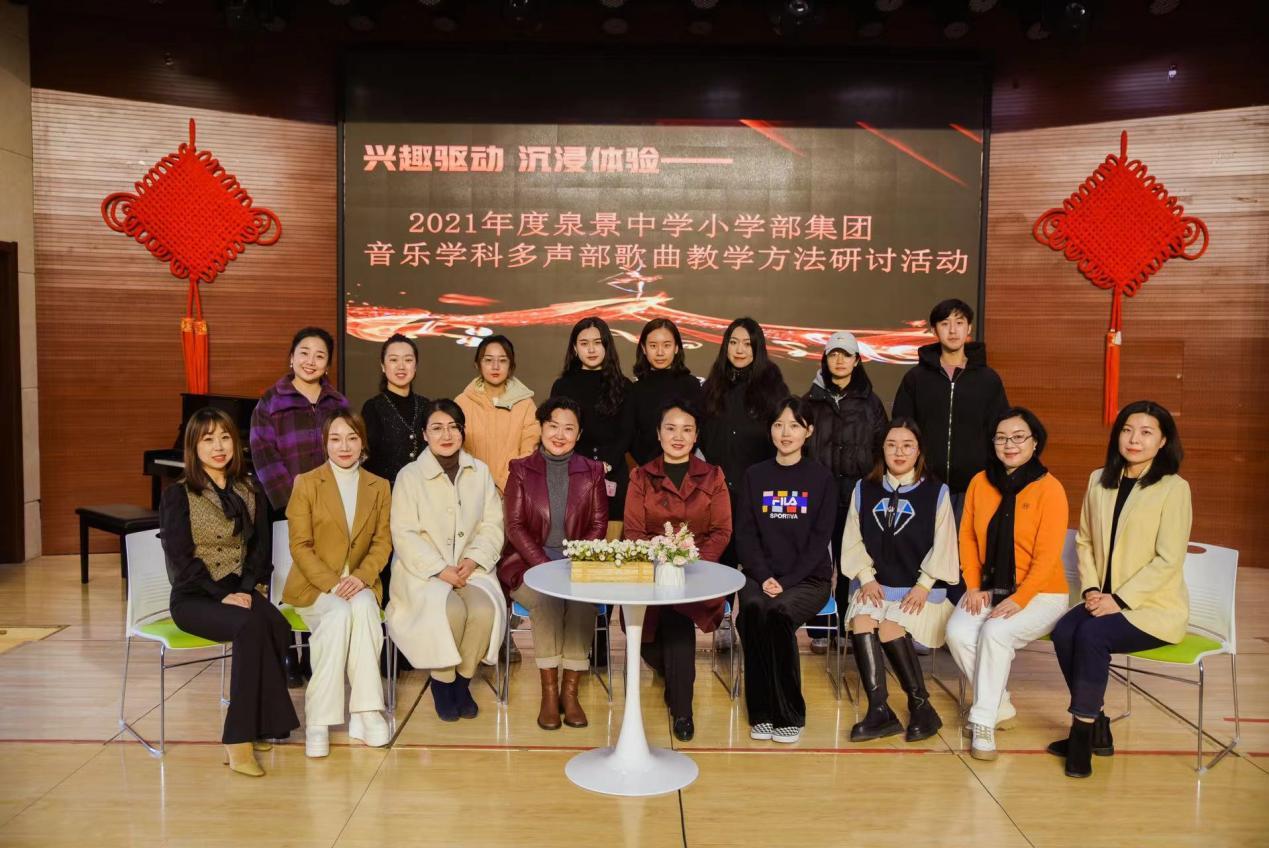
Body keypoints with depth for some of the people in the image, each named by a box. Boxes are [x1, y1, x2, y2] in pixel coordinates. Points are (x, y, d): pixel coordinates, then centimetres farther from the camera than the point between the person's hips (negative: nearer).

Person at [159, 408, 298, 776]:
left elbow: (261, 549, 8)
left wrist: (247, 590, -9)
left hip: (243, 590, 4)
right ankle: (241, 738, -28)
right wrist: (222, 596, -17)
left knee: (277, 627, -30)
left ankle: (243, 735, -22)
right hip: (194, 597, -4)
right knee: (251, 626, -34)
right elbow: (181, 558, -8)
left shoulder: (251, 492, 13)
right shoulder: (178, 495, 0)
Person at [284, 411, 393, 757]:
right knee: (340, 613, -34)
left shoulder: (379, 487, 10)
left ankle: (364, 712, -29)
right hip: (312, 585, -2)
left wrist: (361, 577, -14)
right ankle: (318, 717, -27)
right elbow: (300, 546, -5)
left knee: (363, 608, -33)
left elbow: (382, 542, 5)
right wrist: (332, 583, -18)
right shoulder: (306, 483, 1)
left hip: (359, 585, 2)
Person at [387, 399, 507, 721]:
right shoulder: (410, 476, 0)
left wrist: (473, 559, -11)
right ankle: (442, 680, -5)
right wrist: (440, 569, -16)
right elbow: (404, 535, -6)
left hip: (471, 568, 3)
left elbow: (492, 526, 6)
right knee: (451, 610, -32)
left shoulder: (480, 472, 9)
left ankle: (463, 679, -3)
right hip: (424, 571, -2)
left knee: (484, 608, -28)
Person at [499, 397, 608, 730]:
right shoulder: (521, 470, 7)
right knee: (547, 597, -31)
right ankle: (548, 691, -20)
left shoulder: (592, 471, 10)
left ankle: (570, 690, -19)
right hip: (529, 563, -1)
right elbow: (515, 525, -1)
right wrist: (545, 565, -15)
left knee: (584, 597, -30)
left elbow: (599, 525, 5)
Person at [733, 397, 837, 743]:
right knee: (753, 610, -32)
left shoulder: (822, 478, 4)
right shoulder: (754, 476, 10)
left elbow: (820, 537, -3)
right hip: (761, 574, 2)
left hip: (809, 576, -2)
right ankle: (761, 712, -19)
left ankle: (789, 715, -16)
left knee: (779, 614, -32)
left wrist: (786, 581, -14)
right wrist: (763, 577, -12)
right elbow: (744, 533, 5)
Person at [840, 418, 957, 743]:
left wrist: (924, 585, -13)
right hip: (875, 585, 3)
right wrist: (867, 578, -7)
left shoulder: (936, 493, 3)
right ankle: (879, 710, -27)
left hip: (919, 589, -2)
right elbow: (853, 541, 7)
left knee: (890, 627, -28)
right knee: (861, 620, -28)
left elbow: (942, 547, -2)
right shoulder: (864, 490, 11)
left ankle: (921, 706, -12)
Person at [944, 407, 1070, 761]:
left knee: (996, 632, -31)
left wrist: (1019, 600, -21)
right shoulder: (980, 482, 4)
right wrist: (974, 587, -3)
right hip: (989, 588, 4)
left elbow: (1048, 555, -13)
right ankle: (1001, 708, 0)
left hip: (1040, 595, -4)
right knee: (958, 633, -22)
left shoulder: (1049, 488, -10)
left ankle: (983, 722, -15)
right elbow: (967, 536, 7)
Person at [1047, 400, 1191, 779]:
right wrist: (1091, 588, -5)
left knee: (1092, 633, -30)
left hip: (1154, 606, -5)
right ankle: (1096, 728, -8)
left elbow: (1168, 560, -12)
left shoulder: (1173, 488, -8)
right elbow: (1084, 540, 11)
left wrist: (1120, 599, -17)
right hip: (1105, 600, 5)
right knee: (1063, 631, -23)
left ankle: (1083, 730, -16)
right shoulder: (1099, 481, 9)